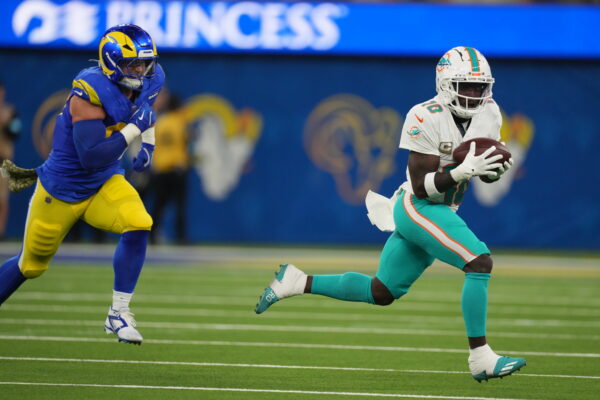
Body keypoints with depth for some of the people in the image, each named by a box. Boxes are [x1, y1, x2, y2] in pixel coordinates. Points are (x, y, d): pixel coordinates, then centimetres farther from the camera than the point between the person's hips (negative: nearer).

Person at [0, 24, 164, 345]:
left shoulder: (147, 83, -8)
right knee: (31, 264, 10)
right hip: (62, 190, -5)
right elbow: (92, 157, -34)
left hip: (104, 184, 5)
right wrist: (134, 129, -32)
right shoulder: (90, 92, -30)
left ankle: (119, 314, -12)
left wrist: (148, 142, 6)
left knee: (138, 226, -24)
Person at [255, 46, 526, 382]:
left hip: (438, 213, 9)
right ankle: (480, 358, -19)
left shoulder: (489, 113, 2)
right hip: (418, 208, -9)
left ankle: (298, 282, 25)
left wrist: (497, 168, -10)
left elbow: (487, 174, 13)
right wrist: (462, 171, -34)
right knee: (480, 262, -23)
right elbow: (422, 187, -22)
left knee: (381, 293, 15)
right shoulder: (426, 118, -20)